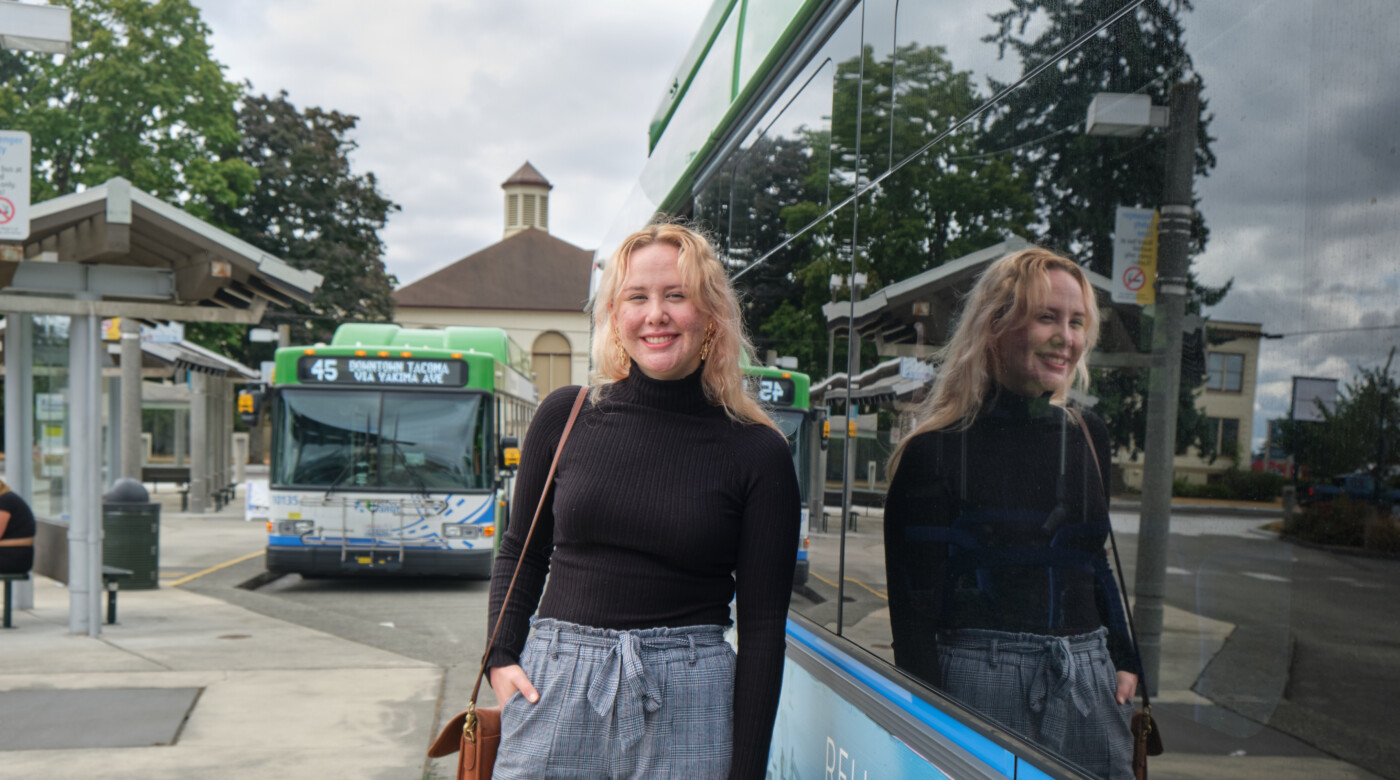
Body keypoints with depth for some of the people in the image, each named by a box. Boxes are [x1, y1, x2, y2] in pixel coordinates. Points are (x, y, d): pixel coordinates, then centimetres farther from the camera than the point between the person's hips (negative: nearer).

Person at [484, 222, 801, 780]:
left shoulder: (758, 454, -3)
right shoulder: (565, 417, 3)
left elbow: (762, 626, -2)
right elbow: (520, 553, 15)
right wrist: (500, 659, 2)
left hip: (686, 710, -1)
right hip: (553, 691, 2)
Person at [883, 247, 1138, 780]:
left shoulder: (1089, 437, 11)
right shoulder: (938, 449, -7)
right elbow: (915, 600, -8)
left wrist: (1123, 660, 14)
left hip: (1086, 679, 5)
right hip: (976, 675, -5)